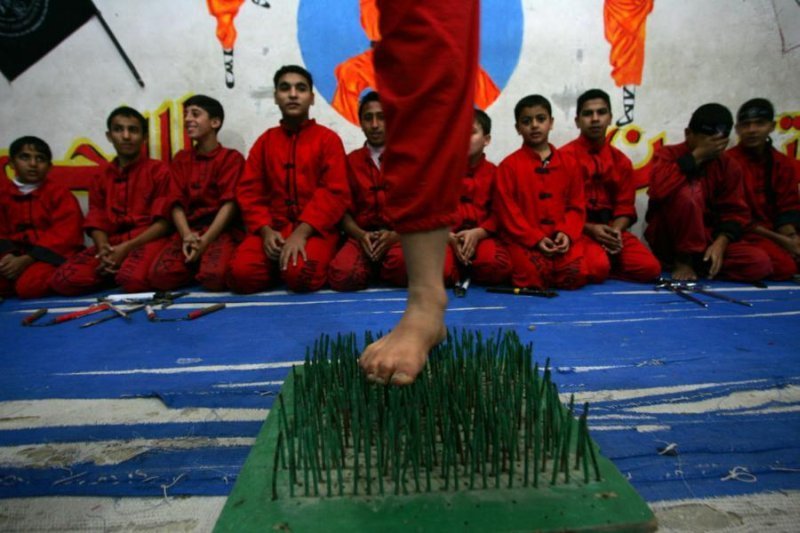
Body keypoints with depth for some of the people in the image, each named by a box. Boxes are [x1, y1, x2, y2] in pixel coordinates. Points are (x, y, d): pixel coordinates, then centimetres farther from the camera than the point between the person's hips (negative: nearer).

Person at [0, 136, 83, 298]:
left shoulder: (60, 194, -2)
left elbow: (63, 236, -11)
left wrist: (27, 260, -19)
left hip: (49, 255, -4)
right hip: (14, 255, 4)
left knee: (29, 285, -31)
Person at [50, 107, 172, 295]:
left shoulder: (158, 170, 3)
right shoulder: (101, 175, 17)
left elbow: (163, 222, -5)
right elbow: (97, 222, 10)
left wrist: (127, 247, -16)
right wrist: (104, 249, -13)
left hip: (147, 240, -4)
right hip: (112, 244, 4)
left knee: (134, 279, -37)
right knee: (62, 280, -20)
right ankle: (118, 271, 2)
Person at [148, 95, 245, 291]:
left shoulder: (231, 157, 4)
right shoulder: (181, 158, 18)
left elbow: (229, 203, -8)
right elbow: (176, 202, 6)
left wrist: (205, 240, -19)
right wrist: (187, 235, -14)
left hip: (220, 230, -4)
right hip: (188, 230, 4)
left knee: (214, 278, -33)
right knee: (159, 276, -22)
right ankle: (196, 267, 6)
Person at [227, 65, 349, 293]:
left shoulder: (328, 138, 2)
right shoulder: (264, 141, 13)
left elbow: (334, 193, -8)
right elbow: (249, 191, 8)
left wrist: (302, 232, -18)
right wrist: (265, 230, -10)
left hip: (314, 229, -3)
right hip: (273, 227, 3)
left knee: (300, 275, -31)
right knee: (241, 273, -22)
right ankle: (279, 264, 9)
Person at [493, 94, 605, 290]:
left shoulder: (568, 163, 12)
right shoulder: (509, 165, 1)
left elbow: (577, 205, 10)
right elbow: (507, 210, -4)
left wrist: (567, 233, -8)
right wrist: (535, 238, -11)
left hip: (561, 238, 3)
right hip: (524, 239, -2)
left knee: (576, 274, -19)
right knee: (533, 275, -26)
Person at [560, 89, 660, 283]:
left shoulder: (621, 161, 12)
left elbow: (625, 207, 10)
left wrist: (615, 230, -12)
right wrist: (590, 229, -18)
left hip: (611, 229, 5)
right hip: (578, 230, -5)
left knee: (650, 267, -17)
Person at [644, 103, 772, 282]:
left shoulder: (729, 165, 5)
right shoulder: (668, 155, -7)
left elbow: (736, 211, 1)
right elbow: (658, 191, -29)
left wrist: (720, 242, -18)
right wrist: (696, 157, -23)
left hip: (707, 240, 4)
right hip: (668, 239, -4)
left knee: (760, 264, -18)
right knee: (686, 194, -31)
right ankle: (682, 260, -14)